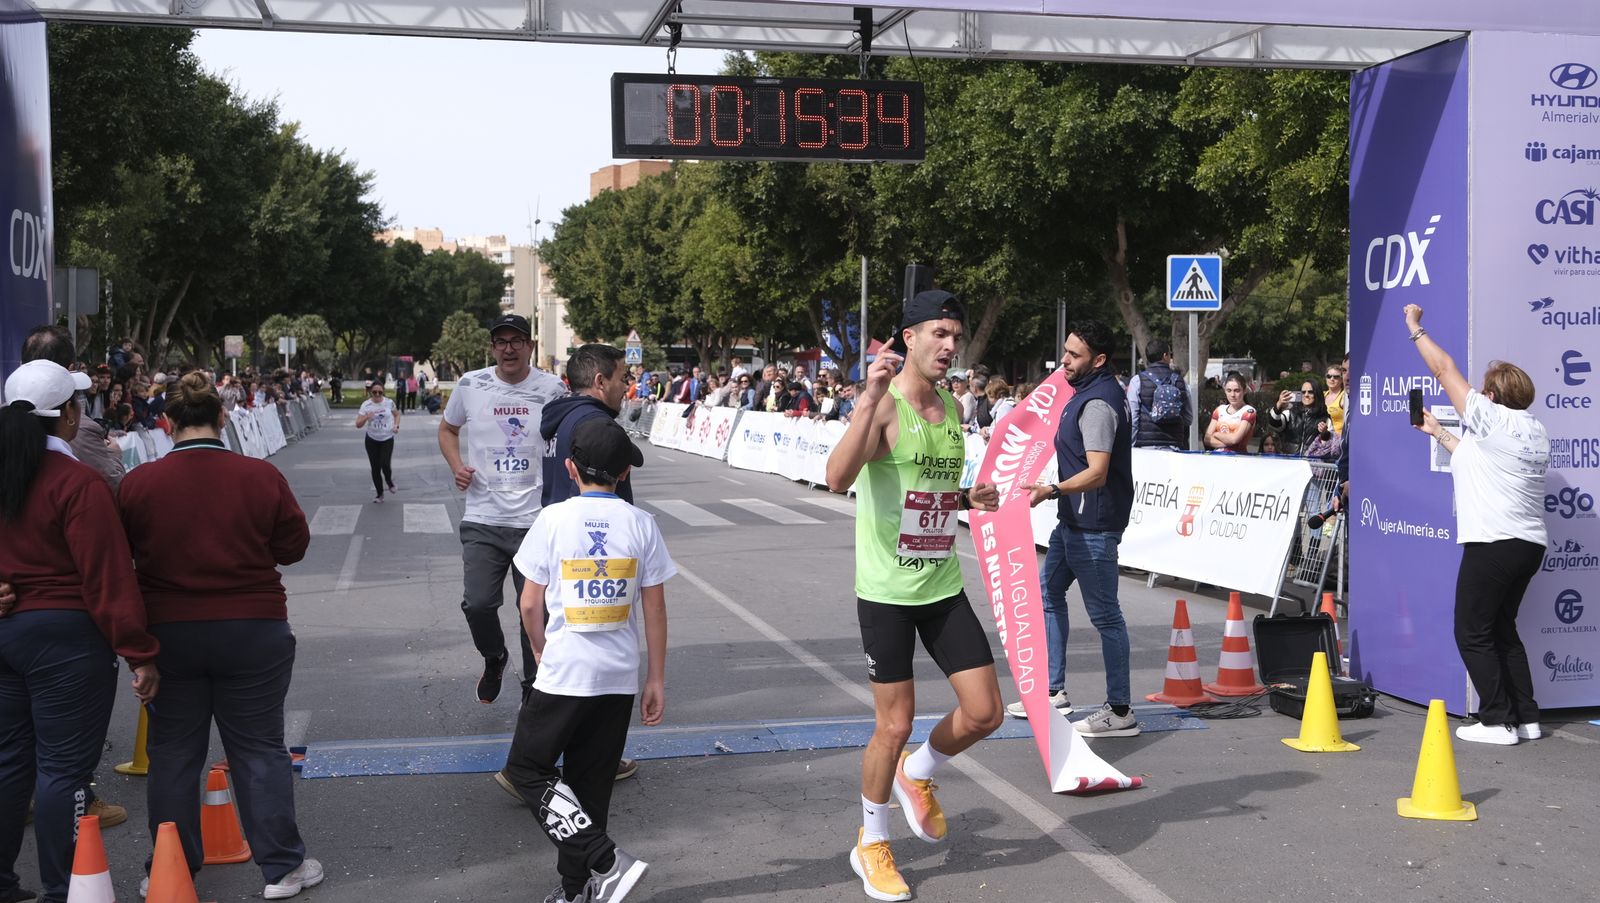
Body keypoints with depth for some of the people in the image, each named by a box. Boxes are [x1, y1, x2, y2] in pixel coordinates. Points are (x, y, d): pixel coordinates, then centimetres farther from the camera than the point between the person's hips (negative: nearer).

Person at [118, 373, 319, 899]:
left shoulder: (138, 483, -9)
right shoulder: (261, 477, -12)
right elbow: (293, 547, 0)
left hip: (169, 634, 1)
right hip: (252, 632, -1)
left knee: (173, 752, 14)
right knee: (259, 748, 9)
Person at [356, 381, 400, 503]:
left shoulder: (389, 403, -7)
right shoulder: (366, 405, -10)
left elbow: (397, 414, 14)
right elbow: (358, 425, -11)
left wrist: (396, 425, -4)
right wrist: (366, 418, -31)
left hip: (387, 439, -1)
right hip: (372, 440, 1)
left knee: (385, 464, -17)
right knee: (375, 468, 3)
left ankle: (390, 482, 17)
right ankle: (380, 494, 19)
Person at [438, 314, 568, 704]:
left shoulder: (552, 388, -1)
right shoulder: (470, 385, 0)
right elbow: (447, 429, 18)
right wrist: (457, 466, -1)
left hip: (537, 520, -1)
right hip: (482, 518, 1)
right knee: (478, 603, -6)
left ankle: (534, 687, 23)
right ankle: (493, 660, 27)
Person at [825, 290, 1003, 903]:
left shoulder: (951, 407, 9)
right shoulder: (884, 405, -14)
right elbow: (837, 479, -32)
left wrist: (972, 497, 3)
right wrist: (870, 399, -39)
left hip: (944, 585, 6)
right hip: (887, 591, -6)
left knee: (984, 714, 4)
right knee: (895, 724, 2)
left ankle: (916, 776, 34)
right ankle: (870, 846, 23)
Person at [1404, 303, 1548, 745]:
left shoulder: (1492, 418, -10)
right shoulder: (1536, 431, 14)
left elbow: (1445, 369, -4)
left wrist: (1415, 328, 8)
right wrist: (1438, 432, 34)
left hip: (1493, 543, -9)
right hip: (1530, 544, 9)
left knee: (1473, 633, 0)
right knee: (1502, 629, 18)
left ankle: (1498, 721, -1)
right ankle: (1526, 717, 17)